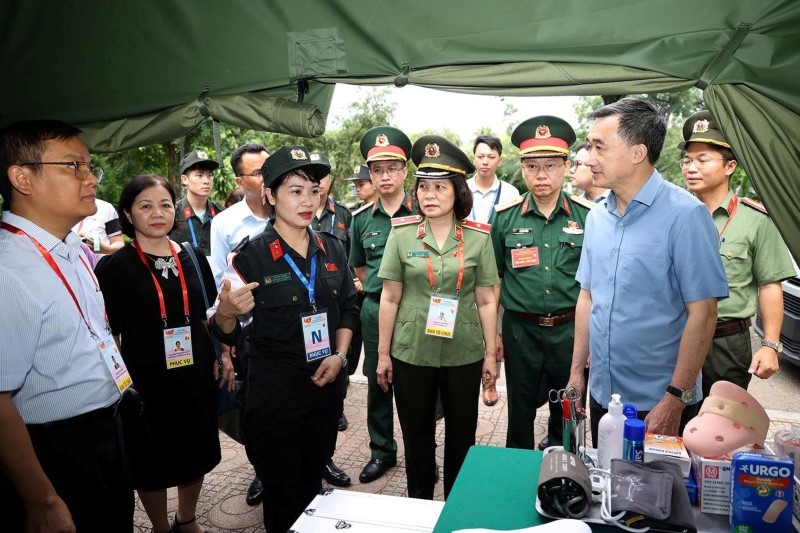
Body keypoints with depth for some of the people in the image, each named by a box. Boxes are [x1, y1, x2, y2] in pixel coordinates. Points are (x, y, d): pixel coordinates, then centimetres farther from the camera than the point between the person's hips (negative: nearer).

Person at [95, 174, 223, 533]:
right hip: (145, 382, -3)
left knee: (196, 454, 16)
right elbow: (109, 334, -5)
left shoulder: (193, 259, 3)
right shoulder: (113, 267, -7)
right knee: (152, 463, 12)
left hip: (196, 377, 4)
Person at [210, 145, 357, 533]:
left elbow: (348, 308, 11)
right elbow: (227, 334, -10)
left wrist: (339, 355, -3)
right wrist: (226, 312, -32)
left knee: (313, 484, 22)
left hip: (324, 386, 4)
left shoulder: (332, 249, 0)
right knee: (283, 494, 11)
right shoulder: (251, 256, -13)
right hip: (274, 390, -4)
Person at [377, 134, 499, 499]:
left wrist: (491, 353, 1)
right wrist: (383, 353, 1)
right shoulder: (402, 233, -3)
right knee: (416, 434, 15)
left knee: (461, 435, 14)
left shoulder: (478, 237, -3)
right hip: (411, 353, 0)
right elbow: (390, 298, 0)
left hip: (464, 354, 0)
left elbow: (486, 301, 1)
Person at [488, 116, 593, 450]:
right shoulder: (505, 217, -1)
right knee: (520, 411, 14)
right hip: (520, 329, 0)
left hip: (570, 329, 0)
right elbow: (494, 278, 5)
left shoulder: (587, 216, -2)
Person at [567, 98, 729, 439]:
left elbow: (702, 313, -17)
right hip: (601, 395, 6)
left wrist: (675, 400, -17)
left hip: (659, 405, -6)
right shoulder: (597, 216, 4)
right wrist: (577, 372, 8)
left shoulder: (685, 215, -15)